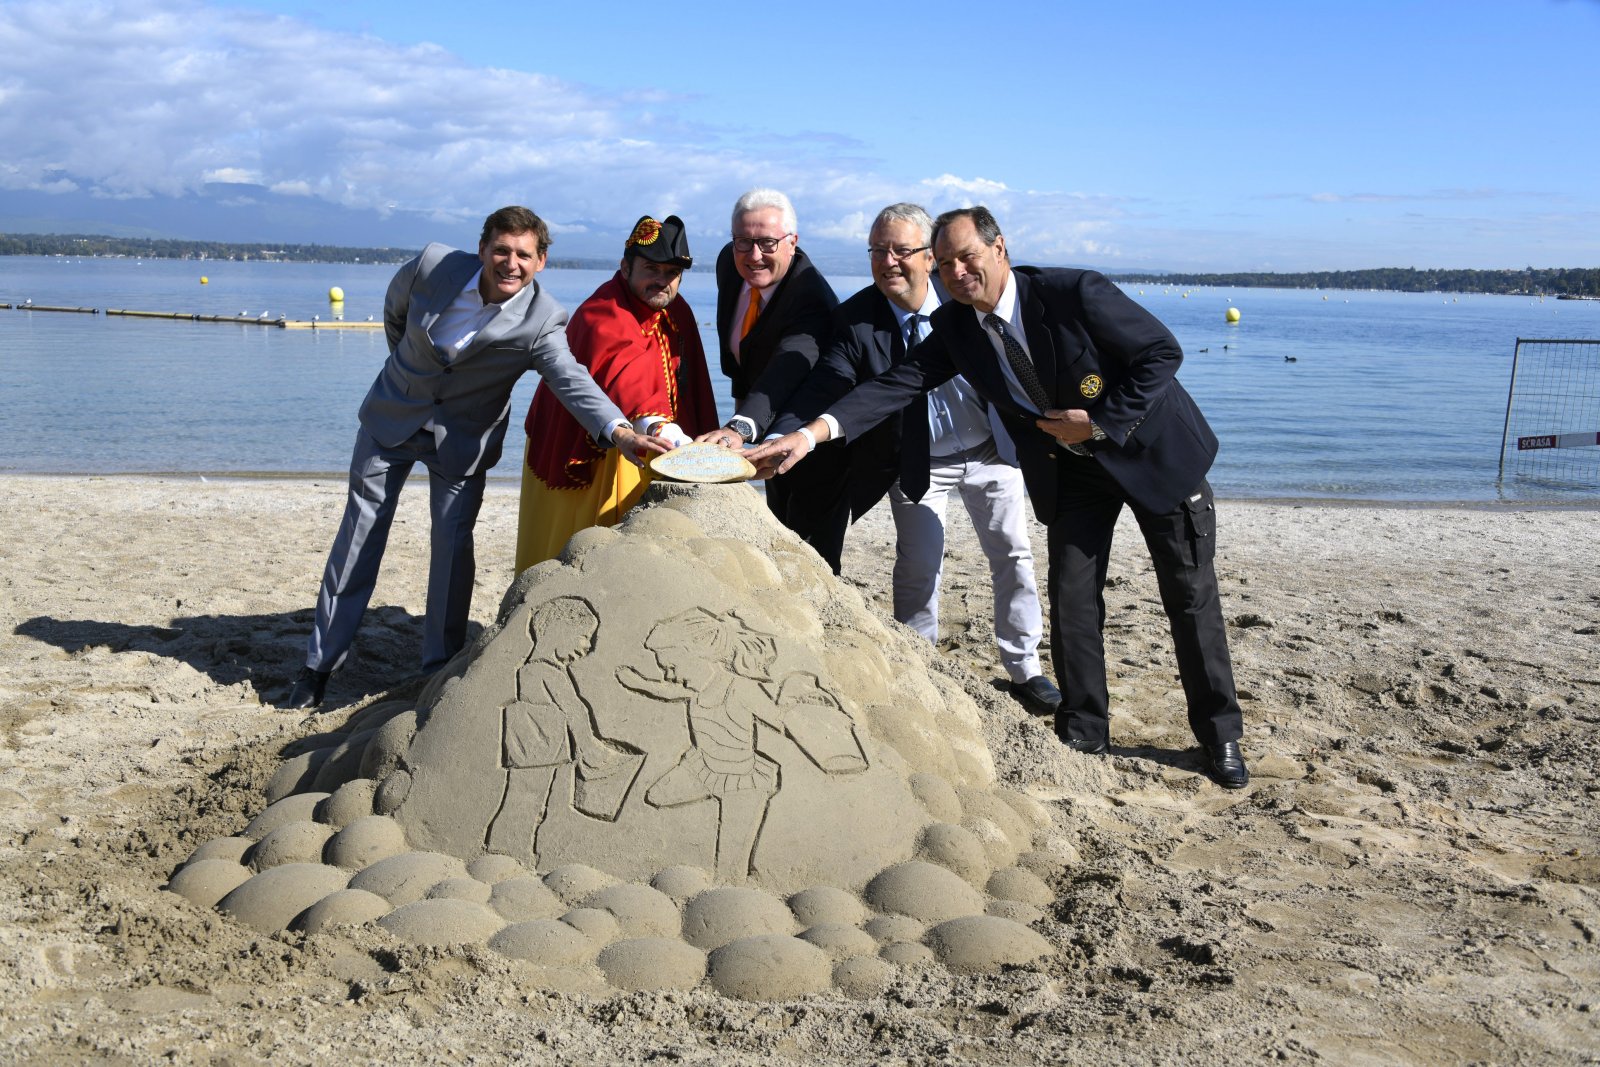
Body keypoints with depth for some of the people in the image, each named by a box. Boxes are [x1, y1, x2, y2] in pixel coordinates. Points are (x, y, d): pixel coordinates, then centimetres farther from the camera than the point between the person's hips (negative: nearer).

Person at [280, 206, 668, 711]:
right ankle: (320, 663, 18)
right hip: (392, 417, 2)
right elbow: (394, 309, 4)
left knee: (453, 545, -3)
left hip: (462, 438, -1)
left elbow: (572, 381, -40)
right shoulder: (433, 265, -18)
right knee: (358, 535, 6)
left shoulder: (541, 322, -24)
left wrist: (618, 431, -57)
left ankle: (440, 669, 15)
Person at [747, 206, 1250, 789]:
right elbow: (898, 381, -20)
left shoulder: (1076, 293, -26)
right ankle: (1082, 734, 17)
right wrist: (811, 433, -33)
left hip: (1150, 450, -4)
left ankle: (1220, 736, 19)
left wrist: (1099, 423, -23)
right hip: (1071, 468, 4)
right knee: (1071, 599, 0)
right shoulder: (954, 327, -11)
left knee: (1191, 596, 4)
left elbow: (1163, 352, -20)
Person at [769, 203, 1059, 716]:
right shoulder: (854, 319, -18)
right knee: (918, 566, -2)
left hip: (991, 449, 2)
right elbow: (821, 390, -28)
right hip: (917, 462, -2)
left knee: (1012, 557, 9)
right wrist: (781, 439, -44)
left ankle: (1024, 670, 25)